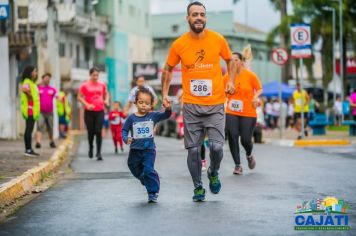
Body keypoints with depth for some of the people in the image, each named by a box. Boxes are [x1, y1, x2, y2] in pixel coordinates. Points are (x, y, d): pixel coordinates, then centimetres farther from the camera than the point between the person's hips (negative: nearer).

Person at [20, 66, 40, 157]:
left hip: (33, 110, 10)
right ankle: (28, 150, -8)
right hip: (30, 109, -10)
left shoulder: (32, 83, 20)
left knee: (29, 130, 11)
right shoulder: (27, 82, -12)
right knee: (29, 129, -8)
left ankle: (28, 149, 14)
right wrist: (30, 97, -21)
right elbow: (24, 89, -32)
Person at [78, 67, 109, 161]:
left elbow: (106, 94, 21)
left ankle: (99, 152, -8)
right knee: (91, 131, 6)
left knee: (98, 131, -9)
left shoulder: (102, 85, 6)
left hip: (100, 111, 1)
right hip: (89, 112, -1)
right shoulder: (85, 85, -2)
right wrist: (87, 104, -14)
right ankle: (91, 148, 33)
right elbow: (79, 97, 0)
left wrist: (106, 100, 0)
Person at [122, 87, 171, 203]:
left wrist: (168, 109, -32)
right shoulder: (131, 118, -5)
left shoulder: (153, 116, -4)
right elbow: (124, 130, 0)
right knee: (137, 172, 18)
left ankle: (153, 193, -5)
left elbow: (165, 115, -11)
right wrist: (126, 139, -19)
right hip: (135, 150, 2)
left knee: (148, 170, -16)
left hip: (149, 149, -2)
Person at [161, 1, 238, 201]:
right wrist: (165, 93, 5)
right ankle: (198, 187, 20)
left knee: (216, 146, -10)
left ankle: (214, 174, 22)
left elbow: (230, 60, 15)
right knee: (193, 149, 2)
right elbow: (168, 69, 13)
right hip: (191, 106, 1)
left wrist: (231, 81, 2)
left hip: (216, 104, 0)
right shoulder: (179, 44, -3)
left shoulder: (218, 39, -3)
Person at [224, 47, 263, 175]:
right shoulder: (228, 76, 2)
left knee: (245, 139, -2)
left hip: (248, 113, -2)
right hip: (231, 113, 2)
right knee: (232, 137, -8)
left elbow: (259, 89, 3)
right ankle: (238, 165, 3)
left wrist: (255, 97, -15)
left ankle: (249, 155, 34)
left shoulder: (250, 75, -5)